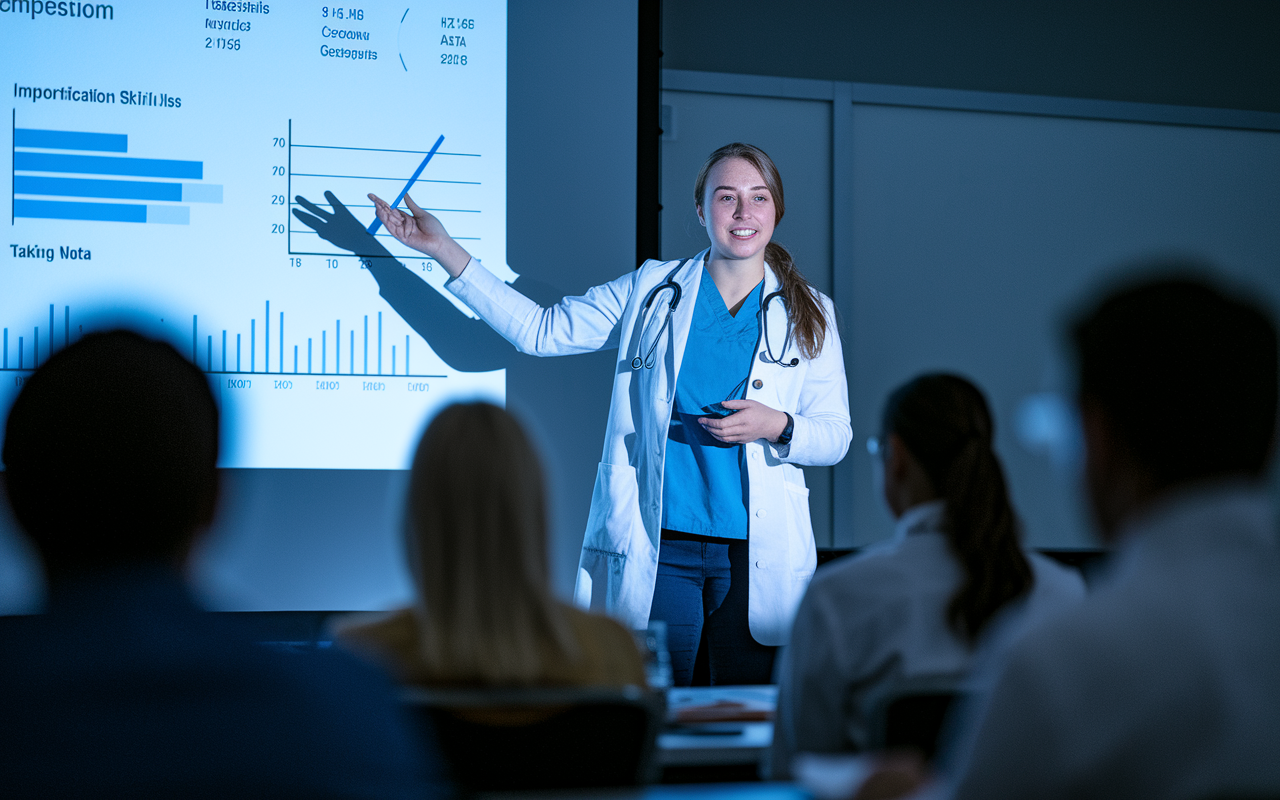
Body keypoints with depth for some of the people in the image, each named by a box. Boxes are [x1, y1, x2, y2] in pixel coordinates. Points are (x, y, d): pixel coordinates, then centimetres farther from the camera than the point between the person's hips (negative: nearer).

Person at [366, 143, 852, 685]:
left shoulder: (809, 314, 8)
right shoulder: (651, 290, 9)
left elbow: (835, 435, 8)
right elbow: (541, 331, 9)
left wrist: (776, 426, -14)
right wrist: (444, 250, 5)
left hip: (759, 557, 0)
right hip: (656, 550, 0)